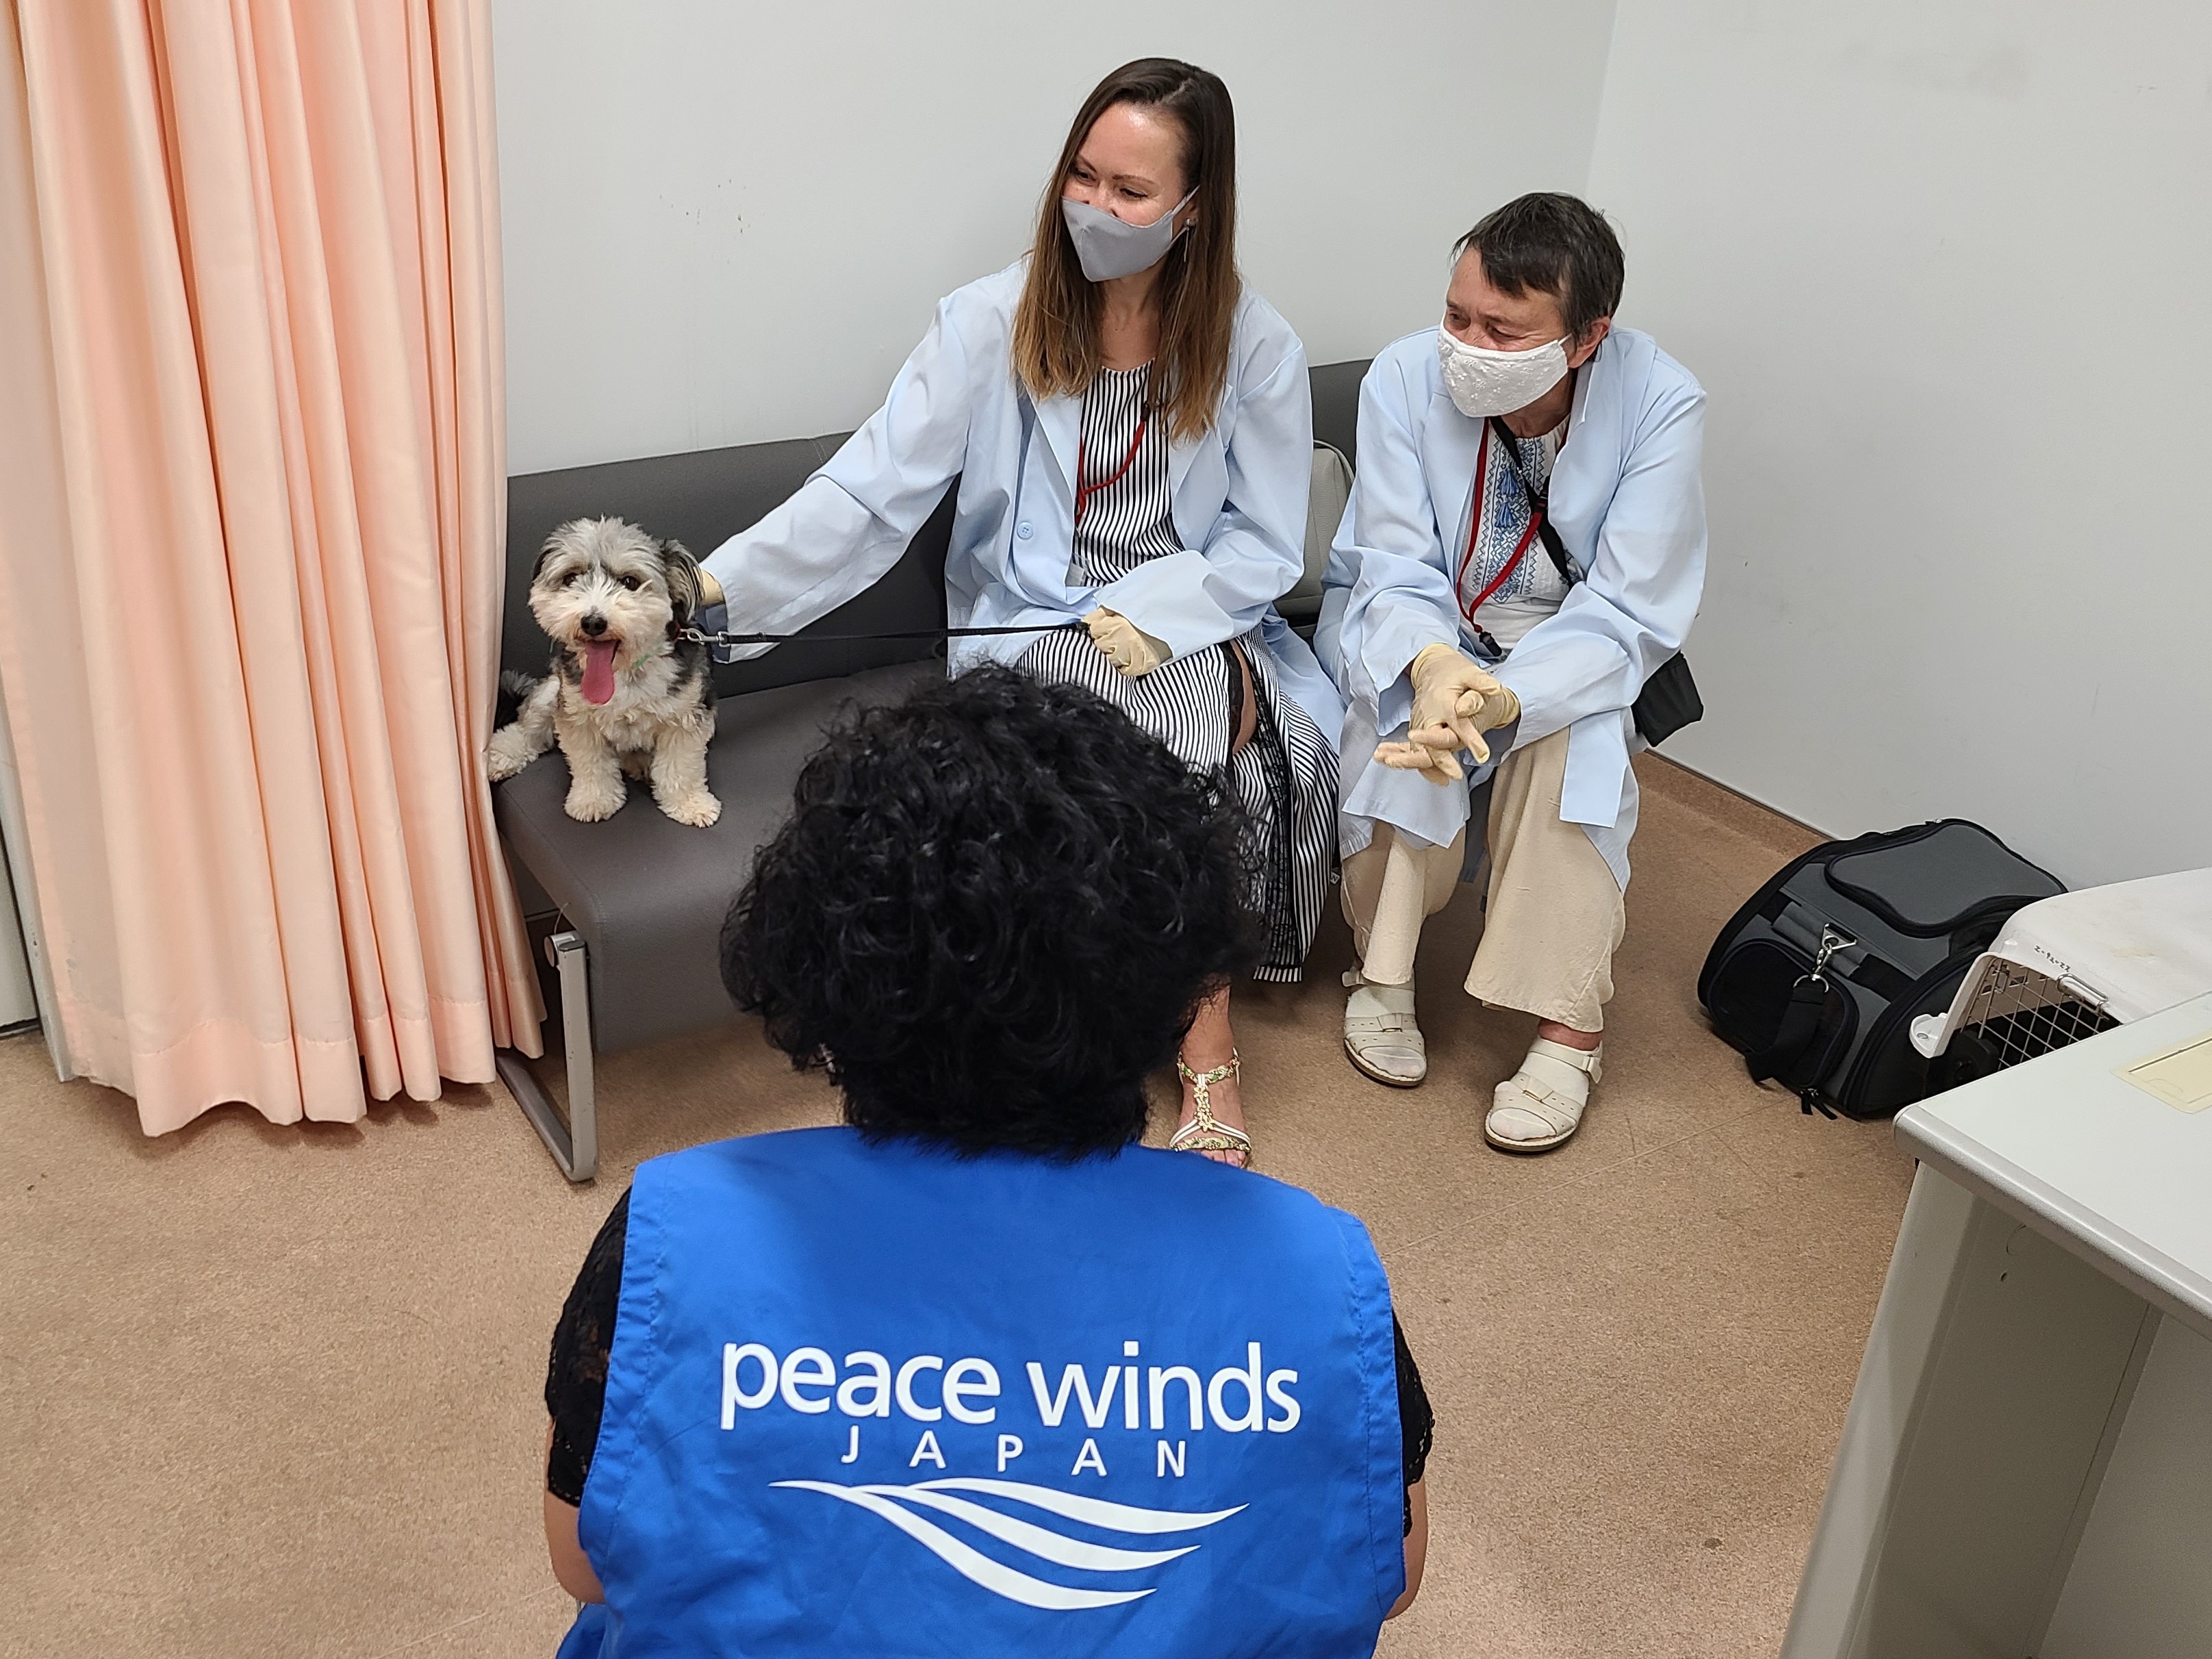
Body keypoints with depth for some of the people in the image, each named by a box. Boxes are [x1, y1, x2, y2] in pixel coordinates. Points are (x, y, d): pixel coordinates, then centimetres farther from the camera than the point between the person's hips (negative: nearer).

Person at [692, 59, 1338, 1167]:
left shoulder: (1254, 348, -3)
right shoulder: (992, 323, -7)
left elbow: (1267, 544, -2)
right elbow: (872, 490, -14)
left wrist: (1156, 610, -20)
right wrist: (718, 582, -27)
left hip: (1195, 624, 2)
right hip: (1030, 622, -1)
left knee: (1210, 703, -32)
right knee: (1184, 722, -31)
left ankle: (1196, 1044, -17)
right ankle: (1209, 1052, -18)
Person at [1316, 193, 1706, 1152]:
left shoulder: (1660, 406, -22)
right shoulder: (1406, 377, -20)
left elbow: (1625, 616, -25)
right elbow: (1396, 570, -19)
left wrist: (1504, 697, -44)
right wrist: (1433, 665, -43)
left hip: (1563, 634, 0)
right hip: (1409, 622, 1)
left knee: (1576, 726, -32)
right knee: (1405, 703, -32)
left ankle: (1569, 1024, -22)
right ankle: (1382, 970, -14)